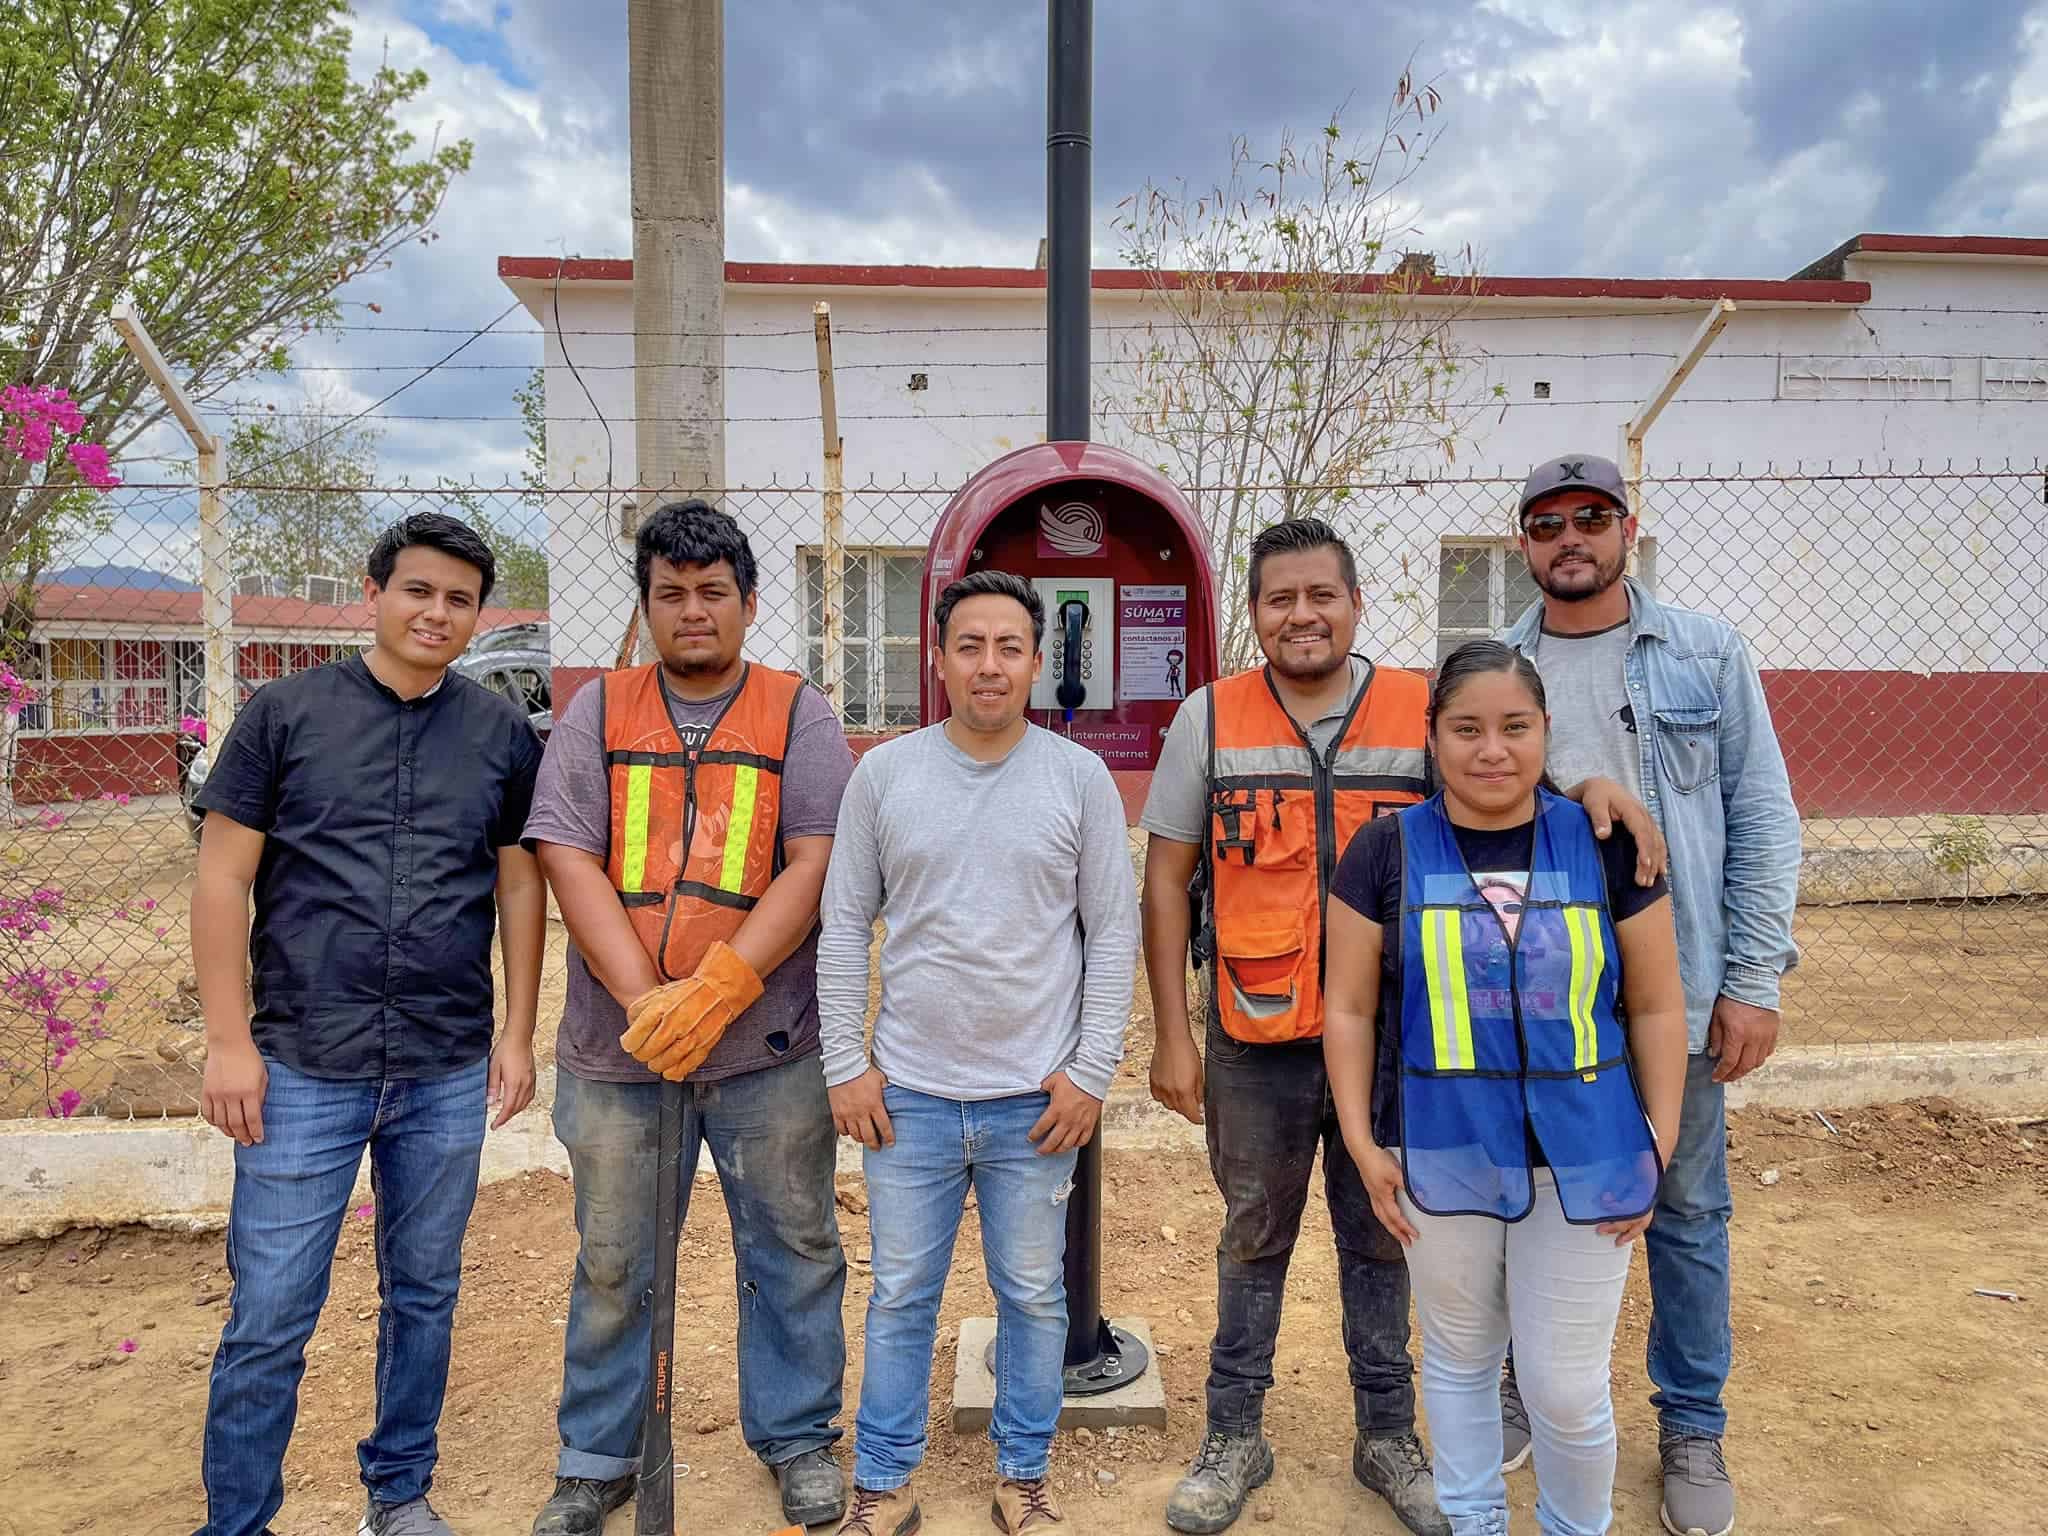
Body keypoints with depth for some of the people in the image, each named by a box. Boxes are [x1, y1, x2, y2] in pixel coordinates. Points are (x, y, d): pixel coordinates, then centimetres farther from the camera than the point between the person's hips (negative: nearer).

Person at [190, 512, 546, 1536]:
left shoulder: (501, 732, 3)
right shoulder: (286, 712, -2)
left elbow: (519, 885, 7)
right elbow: (222, 880, -1)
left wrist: (517, 1033, 4)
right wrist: (229, 1042, -6)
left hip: (449, 1074, 2)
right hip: (304, 1067, -2)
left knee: (424, 1294, 16)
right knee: (269, 1317, 4)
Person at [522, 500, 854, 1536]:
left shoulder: (800, 717, 1)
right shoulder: (598, 712, 5)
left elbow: (814, 867, -8)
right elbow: (569, 862, -3)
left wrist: (713, 992, -18)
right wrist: (645, 1000, -15)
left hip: (768, 1051, -1)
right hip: (619, 1051, 1)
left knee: (792, 1251, 12)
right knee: (612, 1266, 15)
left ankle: (797, 1436, 33)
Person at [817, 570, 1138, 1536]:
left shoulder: (1079, 777, -3)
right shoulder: (883, 774, -1)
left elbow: (1114, 931, 0)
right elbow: (845, 926, 3)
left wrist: (1090, 1069, -5)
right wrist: (844, 1065, 0)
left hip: (1036, 1097, 0)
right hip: (908, 1092, 1)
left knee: (1034, 1297, 14)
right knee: (901, 1299, 13)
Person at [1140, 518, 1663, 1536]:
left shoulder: (1423, 711, -2)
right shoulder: (1210, 717, -4)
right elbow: (1166, 880, -2)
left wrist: (1590, 784, -20)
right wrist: (1171, 1034, -5)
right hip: (1256, 1041, 0)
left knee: (1380, 1239, 17)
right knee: (1254, 1238, 16)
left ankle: (1387, 1436, 37)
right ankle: (1234, 1437, 35)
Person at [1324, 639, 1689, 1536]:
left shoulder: (1606, 847, -4)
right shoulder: (1386, 853, -5)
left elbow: (1656, 1008, 2)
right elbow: (1350, 1009, -1)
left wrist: (1658, 1146, -1)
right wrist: (1362, 1141, -5)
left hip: (1582, 1160, 0)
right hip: (1441, 1157, 1)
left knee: (1568, 1387, 7)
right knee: (1459, 1360, 17)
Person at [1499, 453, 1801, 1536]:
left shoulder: (1705, 655, -1)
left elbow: (1762, 820, -2)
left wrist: (1754, 982, -7)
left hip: (1675, 993, -1)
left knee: (1687, 1213, 12)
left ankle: (1693, 1428, 31)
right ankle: (1526, 1389, 36)